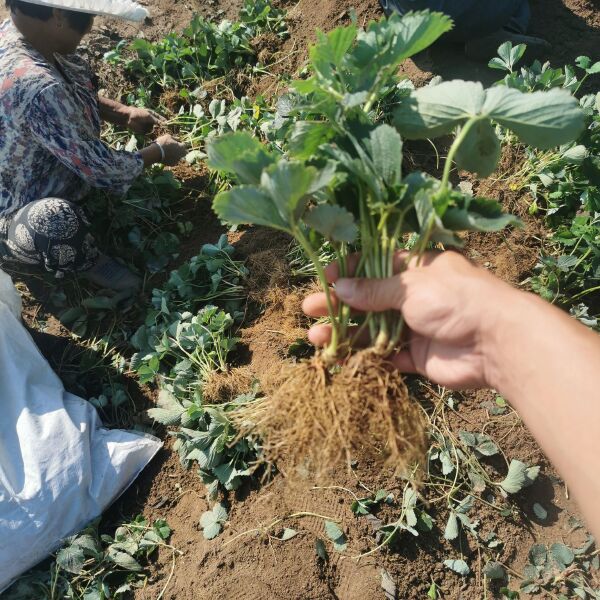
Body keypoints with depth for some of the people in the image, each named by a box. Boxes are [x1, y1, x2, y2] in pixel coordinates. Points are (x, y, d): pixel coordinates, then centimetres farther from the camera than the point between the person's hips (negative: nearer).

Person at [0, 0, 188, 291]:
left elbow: (76, 91, 7)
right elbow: (99, 167, -31)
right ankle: (86, 262, -3)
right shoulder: (37, 89, -39)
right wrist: (158, 152, -15)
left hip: (28, 177, 9)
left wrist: (124, 114, -4)